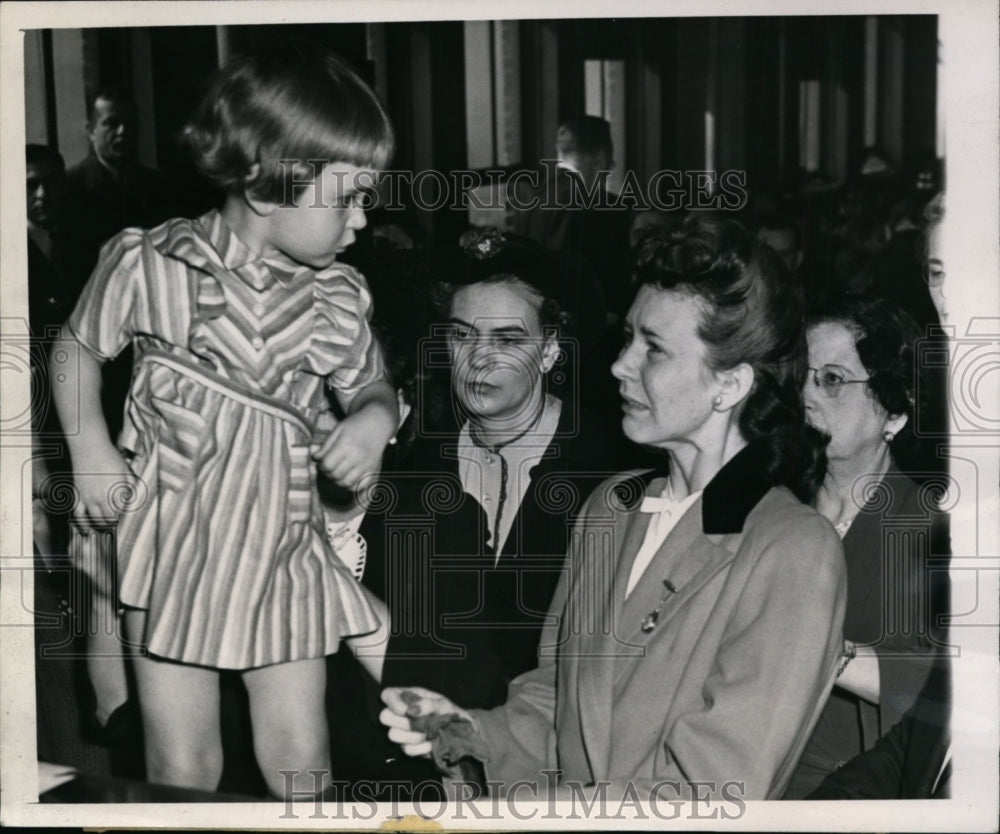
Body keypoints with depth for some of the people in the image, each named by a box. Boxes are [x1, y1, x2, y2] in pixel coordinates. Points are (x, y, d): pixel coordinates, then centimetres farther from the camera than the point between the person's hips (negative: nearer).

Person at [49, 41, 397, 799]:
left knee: (300, 757, 5)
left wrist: (375, 419, -11)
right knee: (181, 767, 7)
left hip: (282, 555, 2)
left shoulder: (339, 297, -3)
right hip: (173, 550, -2)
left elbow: (370, 385, 13)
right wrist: (89, 447, -7)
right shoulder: (149, 265, -10)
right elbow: (78, 348, 6)